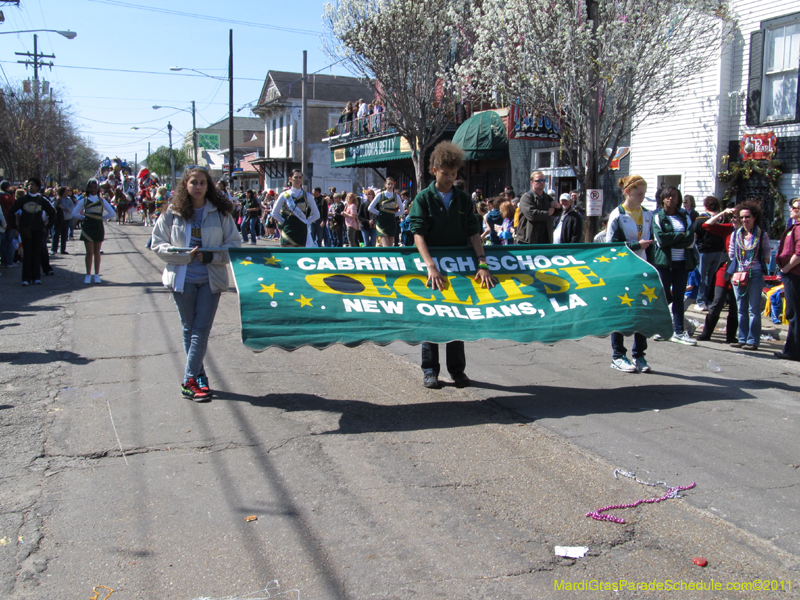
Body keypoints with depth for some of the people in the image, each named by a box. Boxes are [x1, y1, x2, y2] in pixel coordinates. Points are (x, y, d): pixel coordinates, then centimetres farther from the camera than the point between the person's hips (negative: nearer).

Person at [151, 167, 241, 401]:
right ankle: (199, 376, 18)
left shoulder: (220, 213, 2)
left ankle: (189, 380, -2)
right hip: (182, 278, 1)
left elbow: (234, 244, 3)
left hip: (211, 279, -1)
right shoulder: (173, 213, 2)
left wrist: (212, 255, -14)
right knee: (189, 329, 8)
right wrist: (186, 255, -13)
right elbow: (158, 244, 2)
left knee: (201, 329, -5)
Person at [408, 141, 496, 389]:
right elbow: (418, 234, -15)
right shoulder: (423, 198, -4)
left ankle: (457, 369, 17)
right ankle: (430, 370, 13)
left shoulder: (463, 199, 6)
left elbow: (473, 233, 0)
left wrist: (482, 263, -15)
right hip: (432, 267, -3)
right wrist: (431, 266, -28)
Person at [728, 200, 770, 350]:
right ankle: (742, 339, 15)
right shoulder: (736, 234, 8)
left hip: (755, 274, -4)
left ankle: (753, 340, -1)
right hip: (738, 274, 4)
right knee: (741, 309, 9)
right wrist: (737, 266, 7)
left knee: (754, 309, -3)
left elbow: (767, 253, 7)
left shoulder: (762, 234, -1)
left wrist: (762, 262, -2)